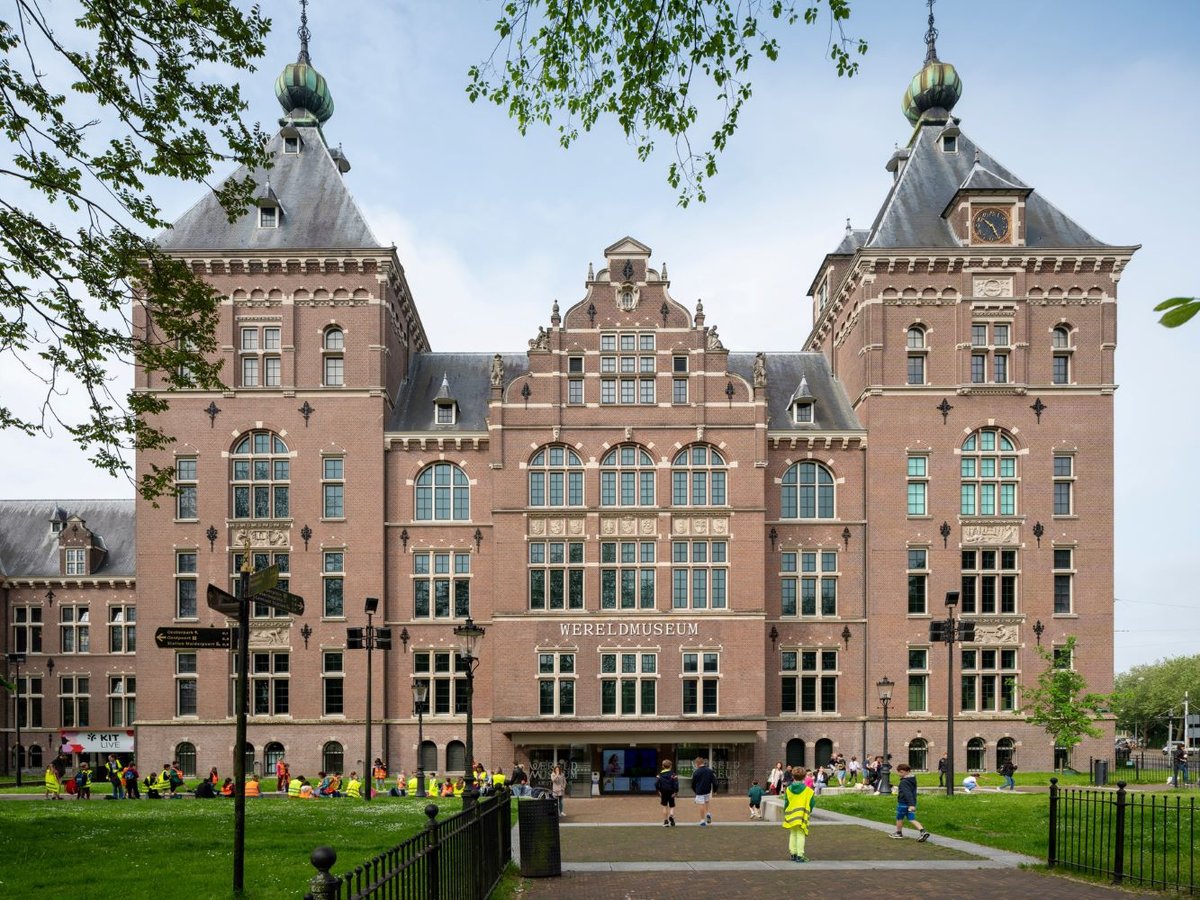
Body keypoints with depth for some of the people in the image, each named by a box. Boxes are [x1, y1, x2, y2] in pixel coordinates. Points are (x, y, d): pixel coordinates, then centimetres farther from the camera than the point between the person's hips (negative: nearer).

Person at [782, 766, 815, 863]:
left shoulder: (788, 789, -1)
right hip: (802, 817, -3)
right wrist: (808, 812, 17)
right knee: (801, 835, 0)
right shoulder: (807, 790, -7)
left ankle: (793, 854, 19)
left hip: (791, 816, 3)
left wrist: (786, 814, 15)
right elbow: (811, 804, -2)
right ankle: (799, 855, -5)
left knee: (793, 834, 15)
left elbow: (786, 803, 3)